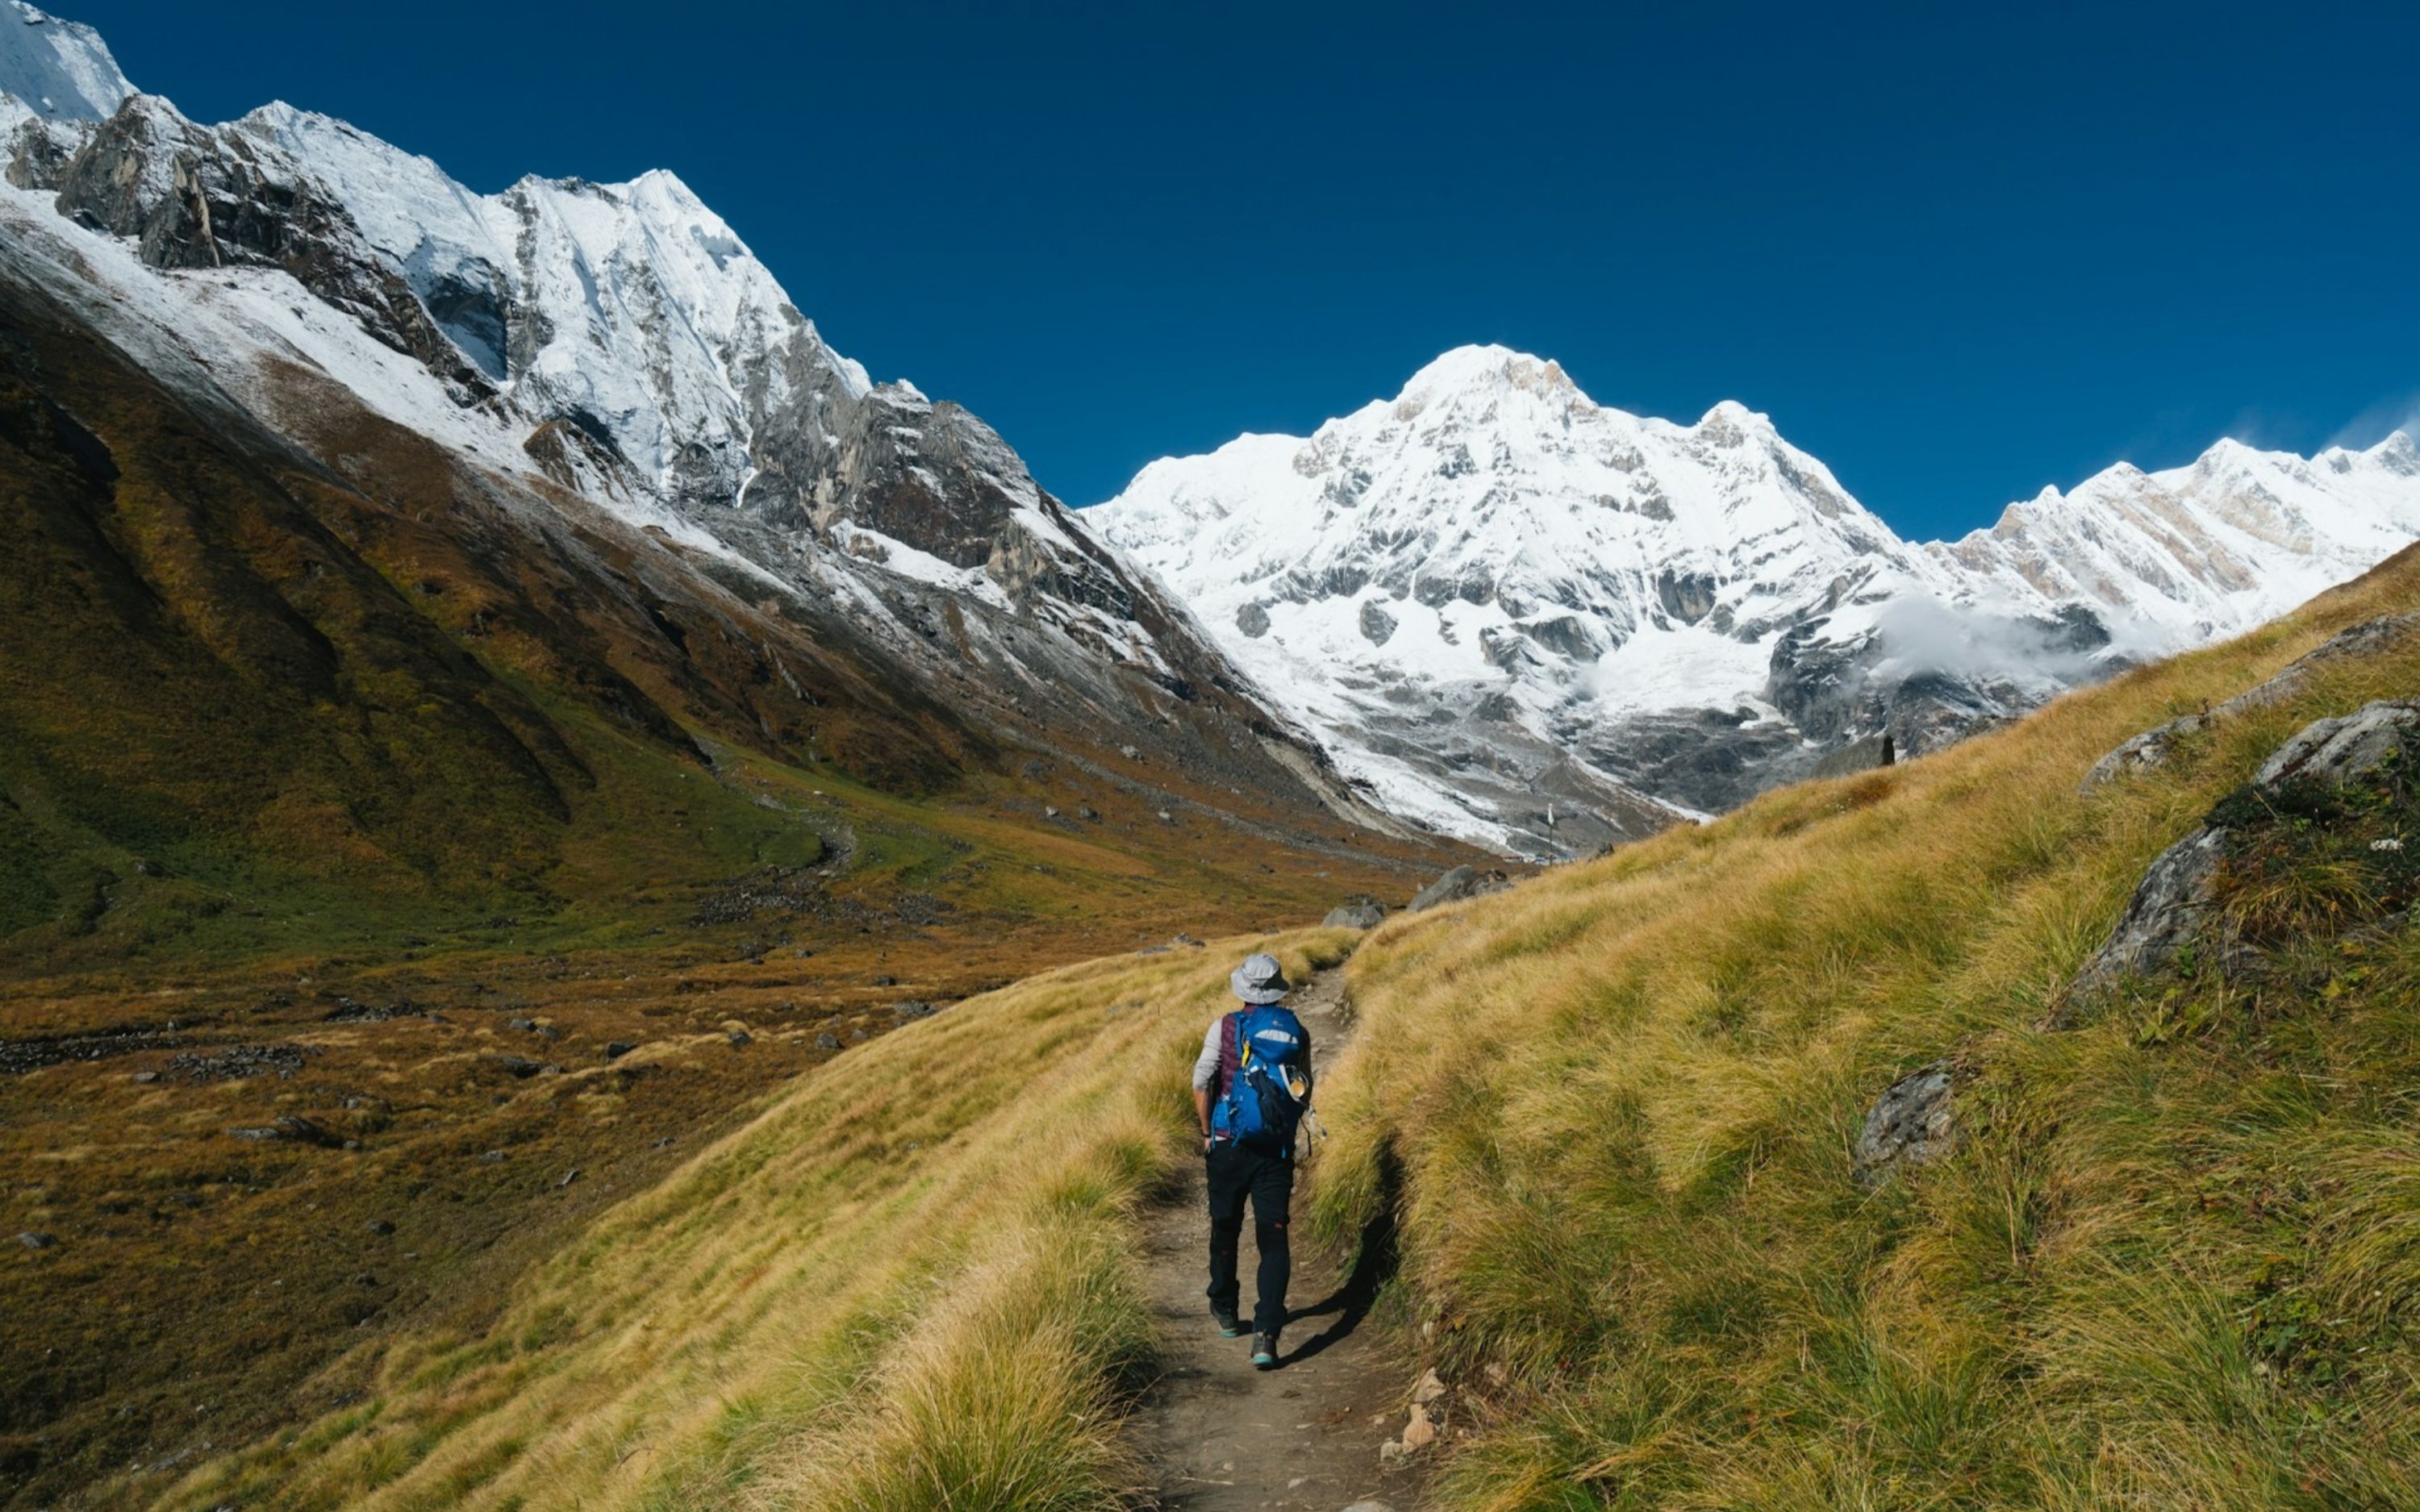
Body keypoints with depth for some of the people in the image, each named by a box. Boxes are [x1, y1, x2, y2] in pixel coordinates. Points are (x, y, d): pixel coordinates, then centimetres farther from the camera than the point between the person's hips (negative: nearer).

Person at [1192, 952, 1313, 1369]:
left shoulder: (1224, 1027, -5)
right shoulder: (1298, 1033, 2)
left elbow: (1201, 1084, -7)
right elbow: (1305, 1096, 8)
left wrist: (1207, 1133, 5)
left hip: (1228, 1147, -1)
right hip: (1278, 1152, 1)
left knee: (1225, 1230, 18)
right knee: (1274, 1241, 0)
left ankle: (1226, 1312, 35)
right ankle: (1266, 1333, -12)